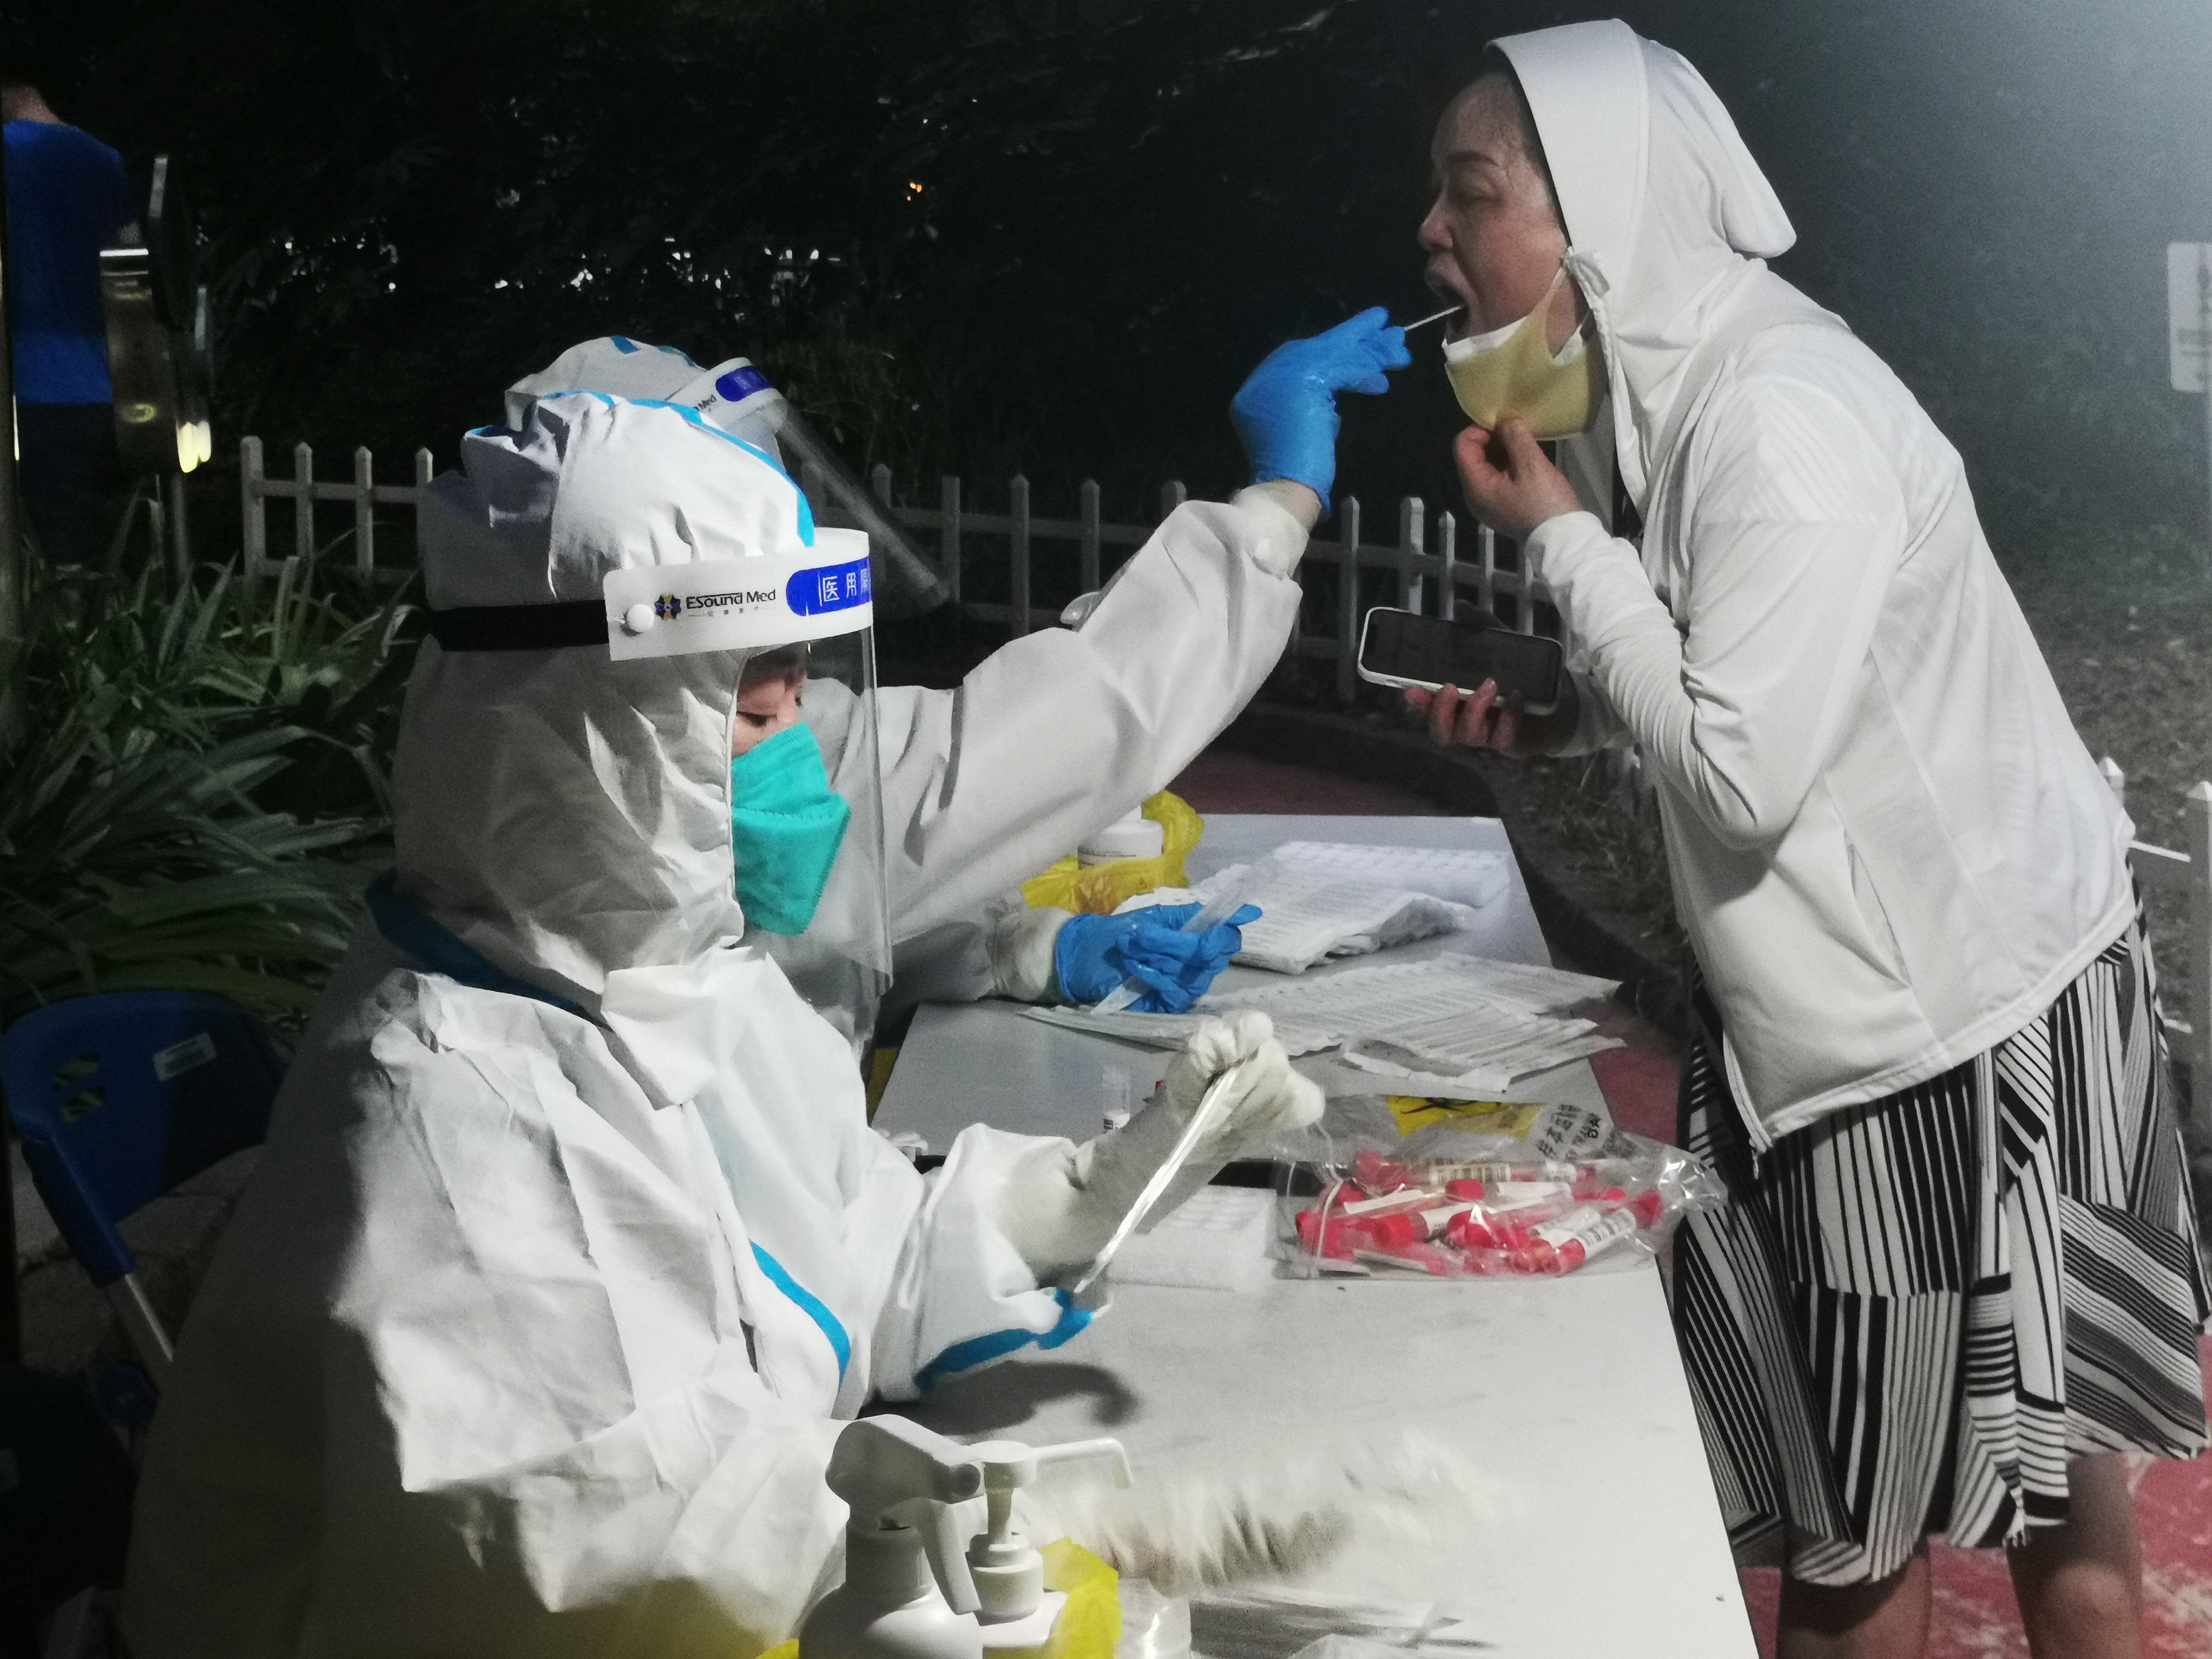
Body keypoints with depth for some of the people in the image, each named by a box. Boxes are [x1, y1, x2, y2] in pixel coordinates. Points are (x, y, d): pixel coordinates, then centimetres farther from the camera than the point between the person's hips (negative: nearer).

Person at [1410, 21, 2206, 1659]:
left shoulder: (1783, 417, -24)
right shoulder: (1671, 388, 3)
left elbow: (1745, 772, -26)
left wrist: (1562, 541, -18)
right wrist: (1555, 723, 0)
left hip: (1966, 1017, -9)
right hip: (1839, 1009, 9)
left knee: (2042, 1475, 9)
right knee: (1841, 1483, 17)